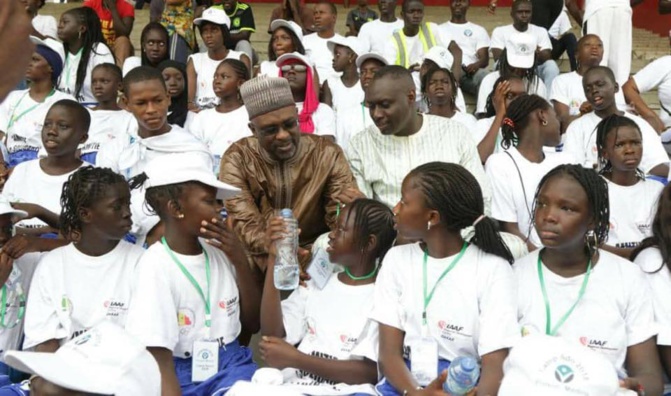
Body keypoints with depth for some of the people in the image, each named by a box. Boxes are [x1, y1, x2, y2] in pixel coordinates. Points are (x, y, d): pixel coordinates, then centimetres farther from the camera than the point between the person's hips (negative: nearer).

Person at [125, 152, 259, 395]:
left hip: (232, 367, 3)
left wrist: (239, 259, -2)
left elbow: (253, 324, 10)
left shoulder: (219, 250, 4)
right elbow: (160, 360, -16)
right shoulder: (156, 266, -12)